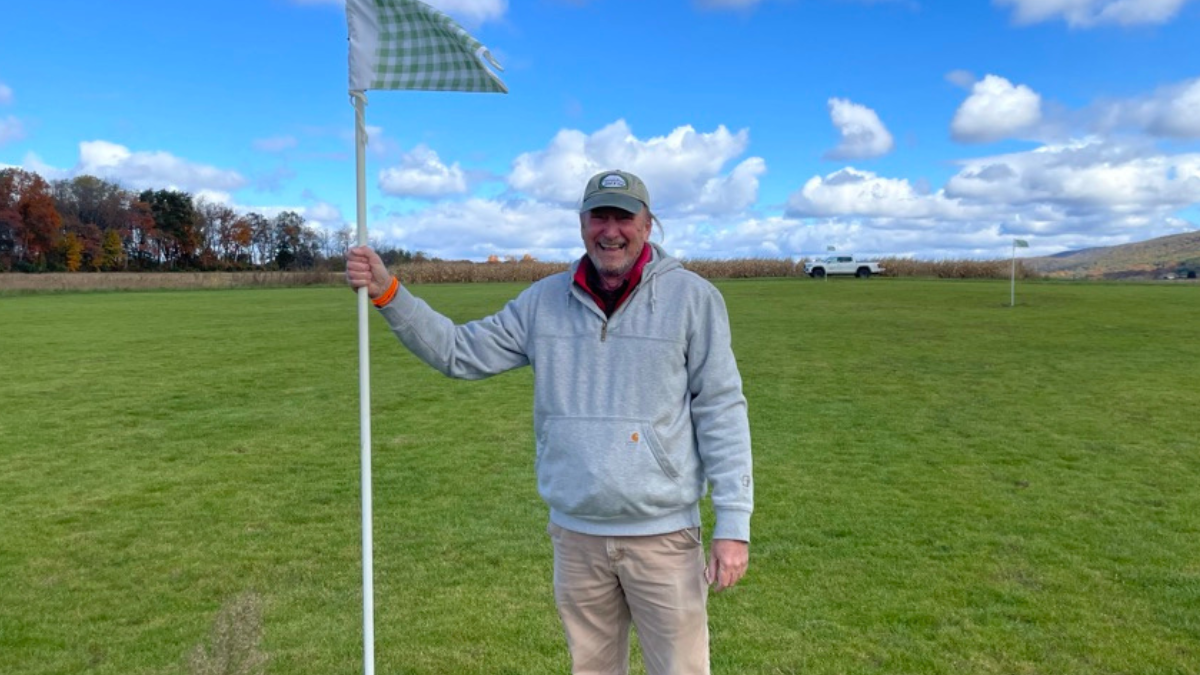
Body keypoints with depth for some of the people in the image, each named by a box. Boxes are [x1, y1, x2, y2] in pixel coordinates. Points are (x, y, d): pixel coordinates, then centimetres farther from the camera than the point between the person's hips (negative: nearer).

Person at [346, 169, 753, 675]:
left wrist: (733, 524, -10)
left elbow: (721, 414, -8)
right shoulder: (544, 301, 2)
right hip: (575, 534, 4)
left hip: (663, 535, -3)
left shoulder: (692, 298, -8)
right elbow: (461, 352, 3)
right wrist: (388, 295, -8)